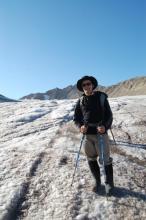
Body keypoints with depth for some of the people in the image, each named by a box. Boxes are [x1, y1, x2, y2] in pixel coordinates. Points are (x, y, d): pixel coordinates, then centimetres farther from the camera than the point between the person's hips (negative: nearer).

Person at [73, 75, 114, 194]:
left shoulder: (101, 97, -3)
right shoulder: (80, 101, 5)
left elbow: (109, 115, -4)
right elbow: (76, 117, 10)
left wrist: (105, 126, -23)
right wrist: (80, 126, -11)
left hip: (101, 133, -3)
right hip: (87, 135, 4)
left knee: (105, 159, 2)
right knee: (91, 159, 13)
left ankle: (110, 182, 25)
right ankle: (97, 181, 33)